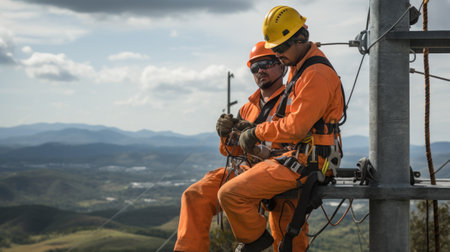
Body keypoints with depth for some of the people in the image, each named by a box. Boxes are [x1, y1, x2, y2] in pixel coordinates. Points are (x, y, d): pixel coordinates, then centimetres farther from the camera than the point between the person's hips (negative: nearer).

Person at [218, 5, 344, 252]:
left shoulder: (316, 75, -20)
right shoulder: (299, 68, 13)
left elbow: (296, 127, -25)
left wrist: (256, 133, -13)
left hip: (307, 162, -11)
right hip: (299, 154, 11)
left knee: (230, 194, -15)